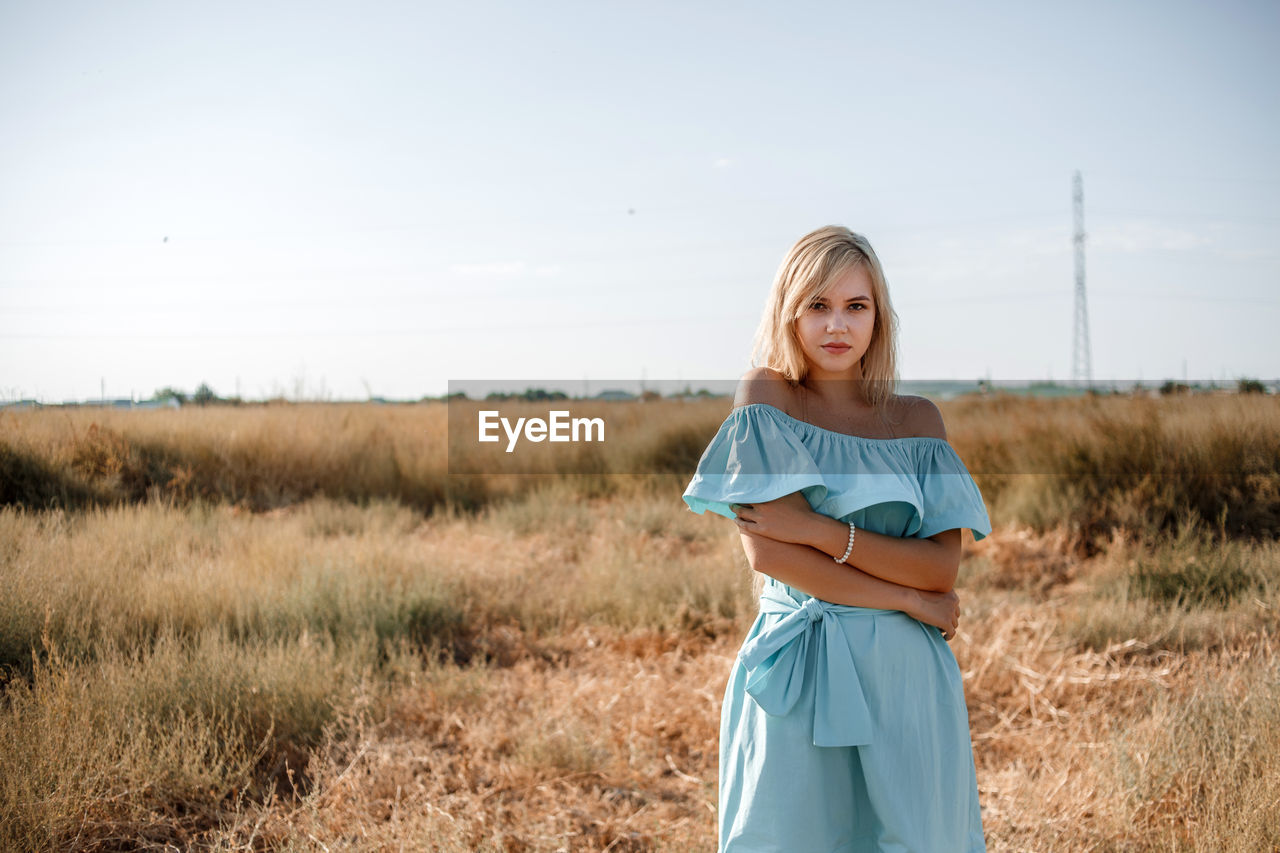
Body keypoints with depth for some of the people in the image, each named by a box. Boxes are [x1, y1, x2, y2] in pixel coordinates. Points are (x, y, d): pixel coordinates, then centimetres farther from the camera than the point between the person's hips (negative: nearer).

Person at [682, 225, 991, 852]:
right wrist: (908, 596, -9)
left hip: (907, 676, 3)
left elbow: (943, 566, -4)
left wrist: (820, 530, -16)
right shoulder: (766, 397, -2)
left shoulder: (918, 420, 7)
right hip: (798, 675, -2)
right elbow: (767, 550, -13)